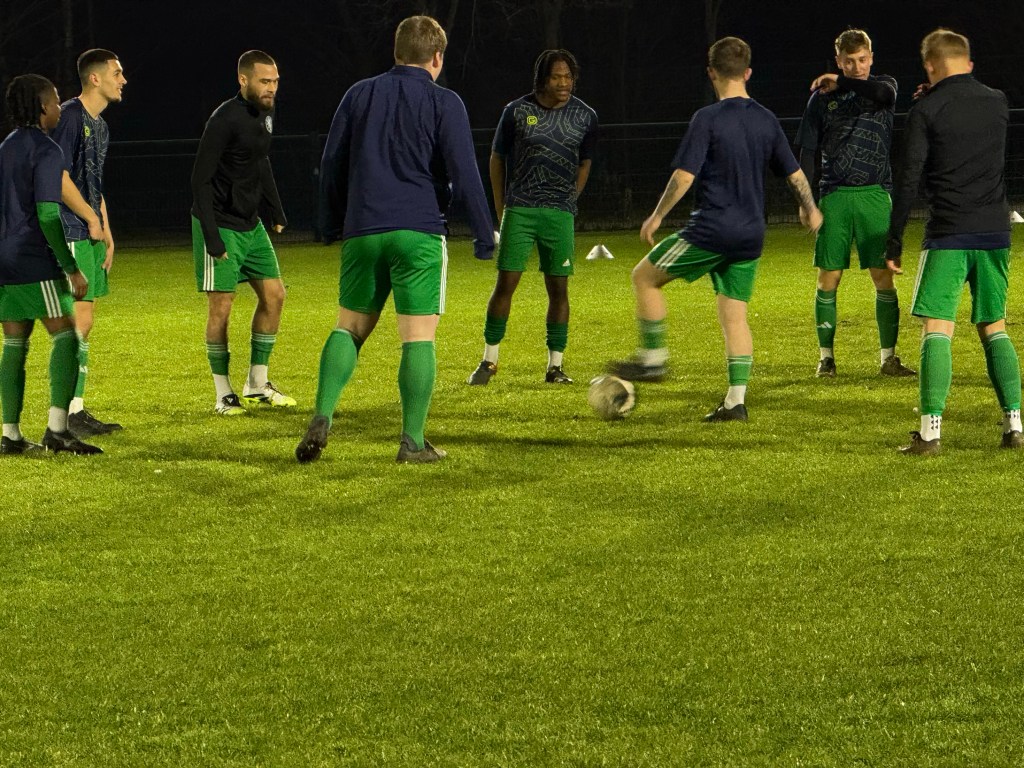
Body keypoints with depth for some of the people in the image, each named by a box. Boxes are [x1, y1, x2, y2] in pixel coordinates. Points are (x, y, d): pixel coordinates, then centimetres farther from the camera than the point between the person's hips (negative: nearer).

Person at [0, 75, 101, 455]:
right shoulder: (46, 151, -12)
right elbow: (48, 216, -18)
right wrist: (73, 268, -15)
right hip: (37, 263, -8)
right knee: (66, 338, -6)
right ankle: (57, 428, -14)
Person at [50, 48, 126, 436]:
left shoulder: (100, 126, 18)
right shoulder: (69, 116, -12)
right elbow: (60, 177, -17)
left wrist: (107, 234, 18)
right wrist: (92, 220, -11)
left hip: (90, 235, 10)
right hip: (70, 233, -10)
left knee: (83, 322, 9)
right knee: (79, 318, -11)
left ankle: (76, 410, 13)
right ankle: (71, 414, -9)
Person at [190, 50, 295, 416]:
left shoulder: (265, 114, 6)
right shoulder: (225, 120, -19)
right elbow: (201, 179, -19)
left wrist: (276, 211, 21)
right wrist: (211, 235, -23)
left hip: (251, 225, 8)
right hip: (220, 226, -8)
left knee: (274, 295, 6)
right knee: (221, 307, -5)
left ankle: (257, 385, 16)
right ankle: (224, 395, 4)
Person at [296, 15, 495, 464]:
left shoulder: (359, 95, 12)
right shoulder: (444, 104, 0)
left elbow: (331, 166, 13)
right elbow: (464, 174, -5)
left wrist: (332, 226, 22)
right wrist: (484, 235, 0)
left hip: (362, 233, 4)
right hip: (419, 233, -4)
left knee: (350, 326, 13)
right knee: (418, 335, -1)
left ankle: (321, 418, -4)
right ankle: (413, 443, -2)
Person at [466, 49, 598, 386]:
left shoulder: (585, 117, 4)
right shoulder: (517, 111, -1)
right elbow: (497, 159, 8)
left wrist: (567, 202, 12)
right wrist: (501, 210, 7)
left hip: (559, 215, 2)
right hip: (519, 211, -1)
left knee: (559, 288, 0)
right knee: (505, 283, -4)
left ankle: (555, 365, 7)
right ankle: (489, 360, 5)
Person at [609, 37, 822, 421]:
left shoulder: (708, 119, -12)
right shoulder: (766, 120, 7)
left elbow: (684, 176, -15)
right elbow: (795, 175, 14)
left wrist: (657, 216, -2)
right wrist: (809, 209, 32)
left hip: (712, 228, -6)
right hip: (751, 234, 6)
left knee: (644, 277, 10)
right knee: (734, 314, 10)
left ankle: (653, 359, 10)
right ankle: (736, 400, 4)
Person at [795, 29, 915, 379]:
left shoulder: (884, 86, 7)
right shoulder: (822, 98, 8)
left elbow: (884, 93, -20)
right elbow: (807, 151, 8)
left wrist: (839, 83, -8)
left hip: (875, 196, 0)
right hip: (834, 196, 1)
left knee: (883, 276, -4)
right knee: (828, 277, 0)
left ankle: (889, 357, 2)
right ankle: (826, 356, 10)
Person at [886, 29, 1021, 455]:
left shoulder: (926, 111, -4)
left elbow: (909, 181, -8)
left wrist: (894, 243, -2)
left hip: (948, 235, -5)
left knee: (937, 329, -7)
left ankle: (931, 431, -16)